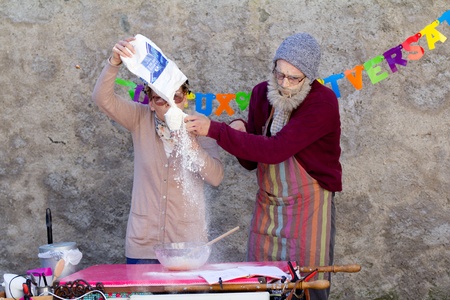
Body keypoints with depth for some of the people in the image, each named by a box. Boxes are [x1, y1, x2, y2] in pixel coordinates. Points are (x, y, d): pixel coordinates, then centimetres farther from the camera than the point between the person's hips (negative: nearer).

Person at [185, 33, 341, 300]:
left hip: (308, 209, -5)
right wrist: (239, 133, -11)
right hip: (267, 206, 5)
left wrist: (215, 130, -28)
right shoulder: (262, 93, 3)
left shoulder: (323, 102, -16)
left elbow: (274, 150, -26)